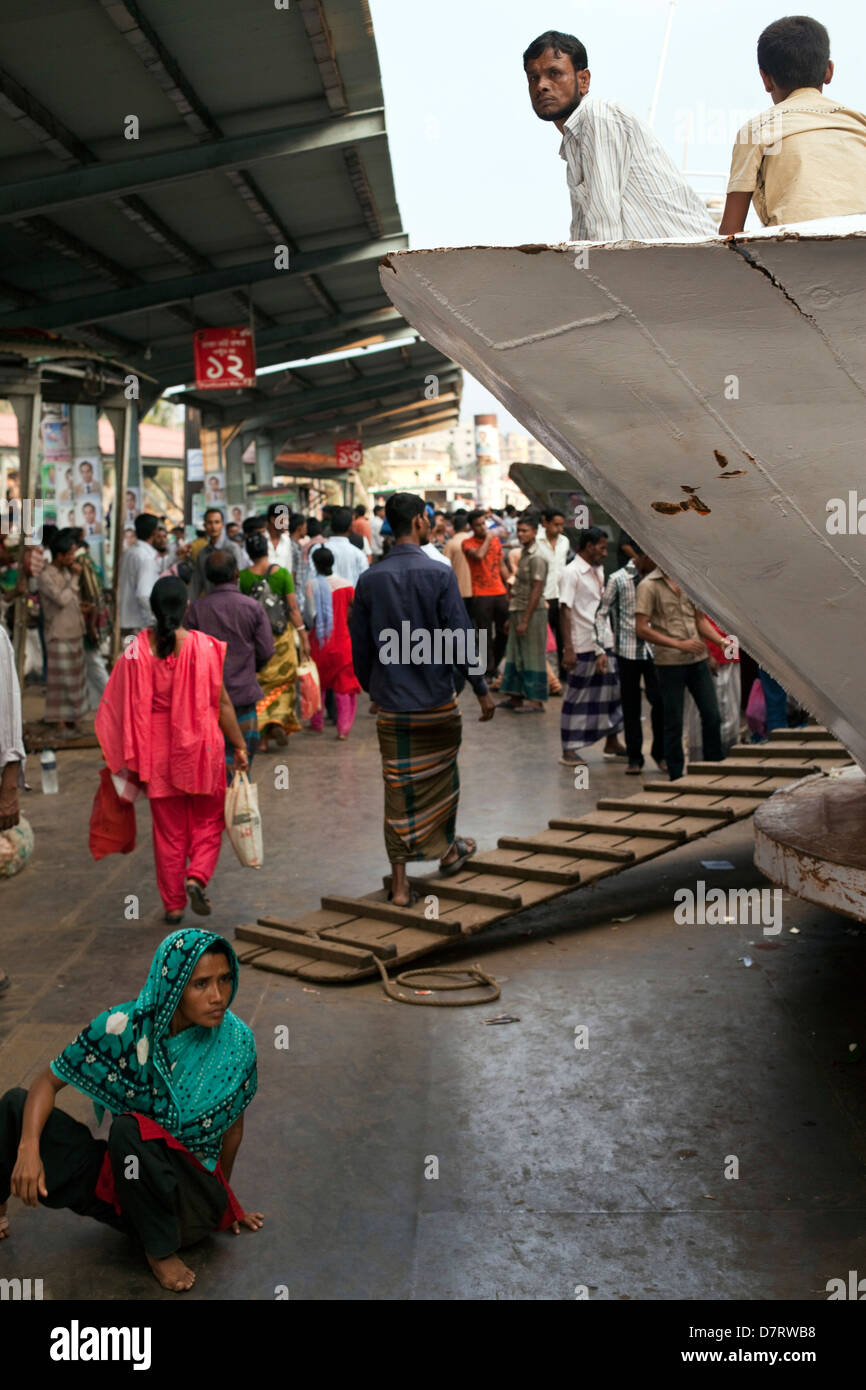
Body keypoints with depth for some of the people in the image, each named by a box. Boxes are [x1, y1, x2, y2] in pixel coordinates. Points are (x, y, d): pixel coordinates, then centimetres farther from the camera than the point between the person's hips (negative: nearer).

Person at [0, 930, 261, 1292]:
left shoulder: (236, 1041, -17)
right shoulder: (125, 1027, -17)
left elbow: (232, 1127, -1)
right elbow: (48, 1082, -9)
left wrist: (222, 1199, 14)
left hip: (187, 1191, -2)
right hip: (121, 1169, 2)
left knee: (130, 1128, -34)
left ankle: (161, 1249, -15)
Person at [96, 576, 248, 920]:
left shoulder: (137, 650, -7)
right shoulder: (202, 646, -12)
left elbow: (126, 708, -2)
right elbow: (222, 702, -7)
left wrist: (130, 758, 7)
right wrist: (238, 746, 3)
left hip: (158, 751, 2)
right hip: (200, 748, -2)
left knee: (168, 828, 12)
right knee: (207, 821, 16)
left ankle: (173, 903, 17)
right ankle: (197, 876, -7)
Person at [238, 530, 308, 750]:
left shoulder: (243, 577, -6)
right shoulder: (282, 573, -8)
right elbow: (293, 609, -7)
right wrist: (304, 638, -1)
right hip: (281, 636, -1)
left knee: (258, 685, 9)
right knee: (284, 681, 16)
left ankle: (261, 737, 6)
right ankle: (279, 721, -2)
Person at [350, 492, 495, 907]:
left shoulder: (369, 580, -1)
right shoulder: (439, 574, -12)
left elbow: (360, 646, 5)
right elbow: (460, 637, -12)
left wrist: (372, 688, 20)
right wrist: (481, 689, -3)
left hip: (391, 703, 2)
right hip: (437, 700, -2)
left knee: (398, 787, 6)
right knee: (442, 776, 20)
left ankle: (400, 880, 6)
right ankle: (447, 849, 38)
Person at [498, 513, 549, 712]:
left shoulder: (537, 558, -14)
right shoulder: (524, 554, 14)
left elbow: (536, 591, -18)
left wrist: (525, 620, -20)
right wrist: (512, 617, 18)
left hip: (533, 613, -9)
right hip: (518, 611, 9)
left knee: (532, 656, -4)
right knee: (515, 655, 12)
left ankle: (536, 700, 2)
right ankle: (516, 696, 19)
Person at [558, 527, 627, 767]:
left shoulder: (598, 571, 15)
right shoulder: (571, 573, -11)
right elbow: (565, 611, -16)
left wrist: (609, 640, 16)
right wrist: (568, 649, -21)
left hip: (603, 643, 8)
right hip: (583, 646, -8)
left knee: (612, 691, 10)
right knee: (577, 697, -1)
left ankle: (612, 744, 20)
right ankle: (569, 750, 8)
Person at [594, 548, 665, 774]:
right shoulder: (618, 579, -4)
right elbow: (602, 613, -1)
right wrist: (601, 648, -8)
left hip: (653, 649, 2)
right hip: (628, 650, -2)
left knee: (660, 699, -5)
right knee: (631, 706, 4)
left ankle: (660, 751, 13)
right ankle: (634, 757, 15)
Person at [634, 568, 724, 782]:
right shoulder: (649, 586, -7)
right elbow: (642, 629, -13)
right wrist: (679, 645, -18)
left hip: (698, 659, 5)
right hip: (669, 662, -5)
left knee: (712, 716, 6)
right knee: (674, 722, 3)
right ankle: (676, 777, 14)